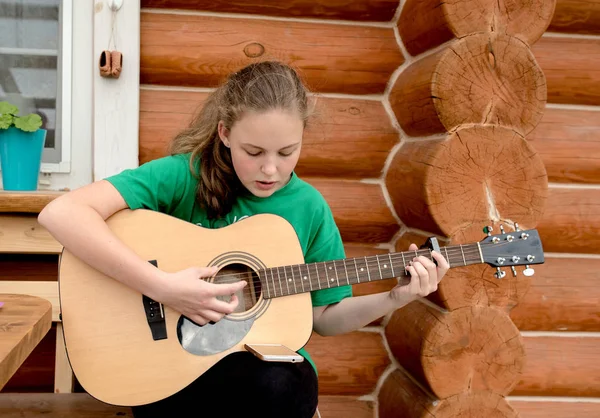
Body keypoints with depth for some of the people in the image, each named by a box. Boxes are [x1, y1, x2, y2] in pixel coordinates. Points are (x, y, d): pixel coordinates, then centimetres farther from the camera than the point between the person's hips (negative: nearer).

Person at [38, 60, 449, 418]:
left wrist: (393, 299, -9)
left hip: (269, 359, 3)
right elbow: (62, 213, -25)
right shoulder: (184, 175, -13)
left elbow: (323, 317, 8)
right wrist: (162, 286, -30)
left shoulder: (309, 208, -2)